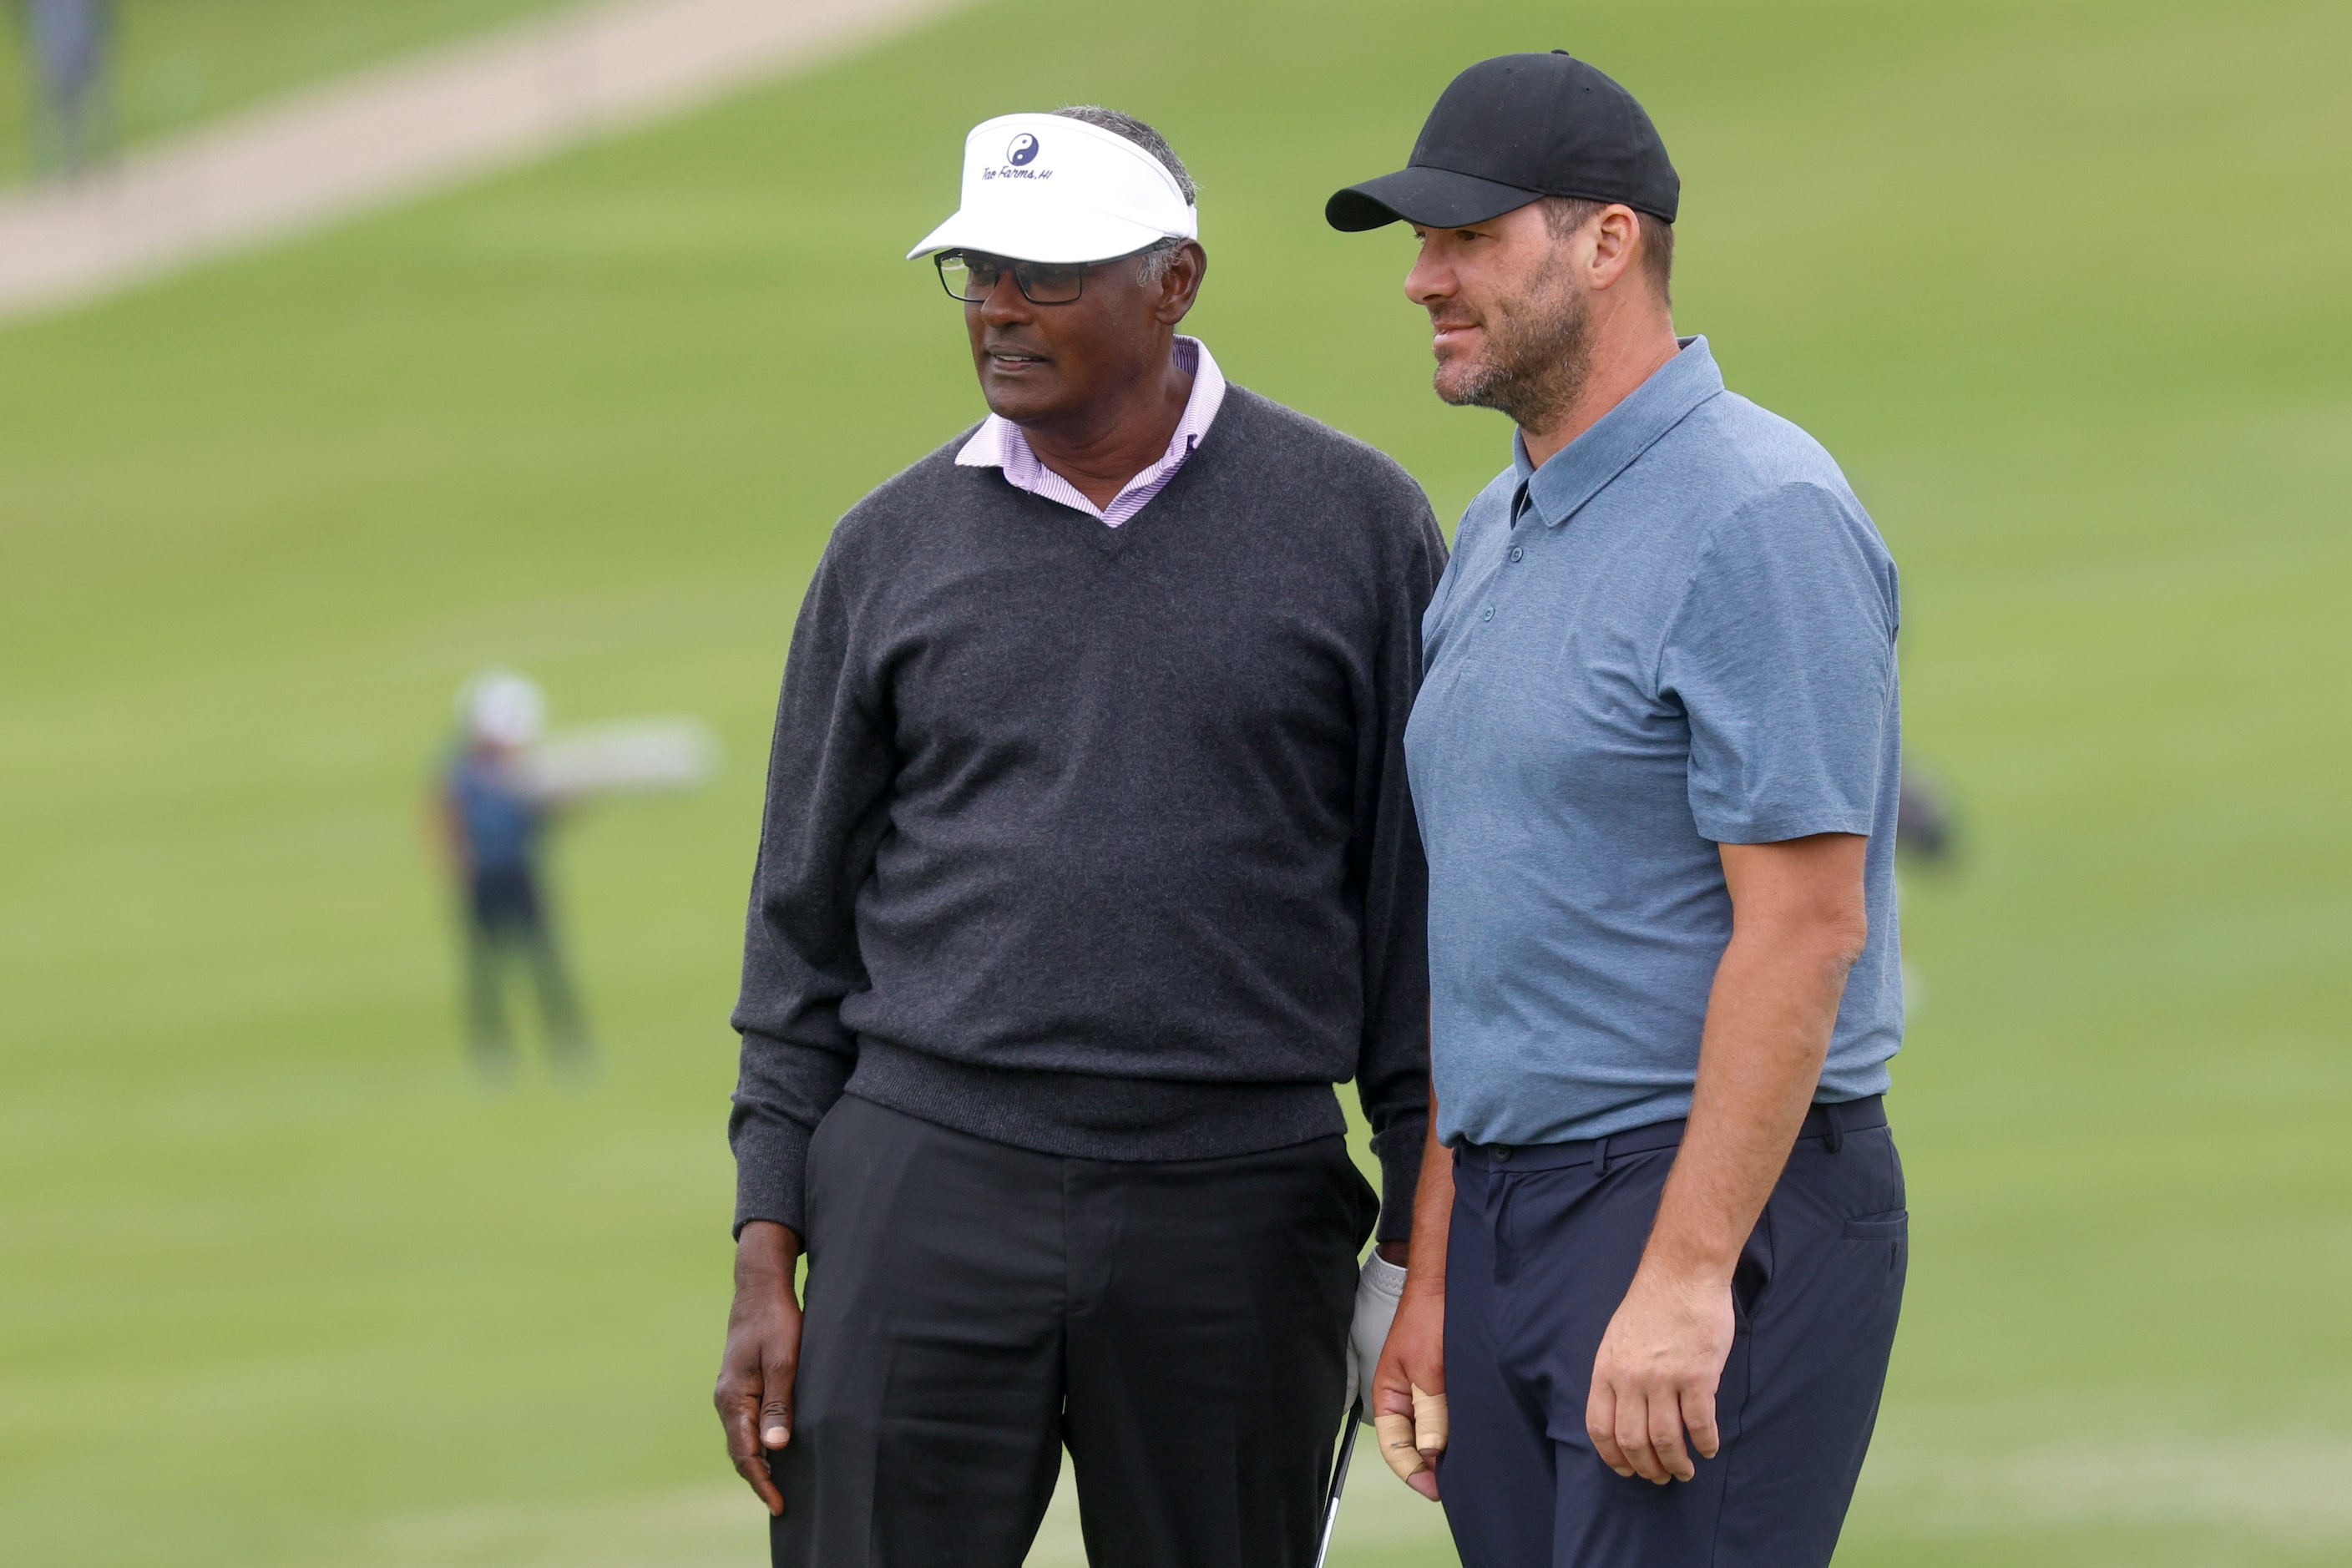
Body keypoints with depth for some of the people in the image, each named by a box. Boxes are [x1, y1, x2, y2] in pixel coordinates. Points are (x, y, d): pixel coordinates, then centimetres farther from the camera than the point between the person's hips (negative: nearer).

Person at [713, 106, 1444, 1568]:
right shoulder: (894, 545, 8)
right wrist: (765, 1262, 5)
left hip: (1237, 1214, -1)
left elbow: (1416, 898, 4)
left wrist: (1425, 1245, 0)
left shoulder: (1356, 522, 3)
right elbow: (806, 922, 11)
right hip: (929, 1186, 1)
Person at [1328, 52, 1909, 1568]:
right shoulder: (1498, 535, 16)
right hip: (1516, 1216, 9)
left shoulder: (1762, 518, -13)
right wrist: (1432, 1279, 16)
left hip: (1724, 1214, -9)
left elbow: (1803, 931, -18)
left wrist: (1683, 1278, -22)